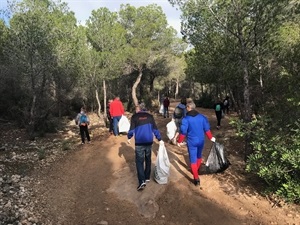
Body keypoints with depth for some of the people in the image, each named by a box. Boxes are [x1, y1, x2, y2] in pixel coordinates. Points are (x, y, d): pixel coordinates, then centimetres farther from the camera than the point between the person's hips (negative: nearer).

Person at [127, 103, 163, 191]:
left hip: (139, 142, -3)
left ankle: (142, 181, -10)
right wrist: (159, 139, 11)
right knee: (148, 160, 19)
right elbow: (155, 128, 4)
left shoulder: (134, 117, -3)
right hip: (149, 141, 3)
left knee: (139, 162, 1)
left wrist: (129, 137, 12)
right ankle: (147, 177, 30)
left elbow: (132, 129, -5)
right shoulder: (150, 116, 4)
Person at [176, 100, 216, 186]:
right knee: (199, 156, 26)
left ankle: (196, 178, 5)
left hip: (191, 142, -4)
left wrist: (180, 141, 0)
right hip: (201, 141, 4)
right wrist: (211, 137, 16)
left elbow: (183, 132, -14)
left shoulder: (186, 119, -15)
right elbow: (207, 129, 1)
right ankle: (197, 170, 47)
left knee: (193, 159, 5)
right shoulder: (202, 117, -4)